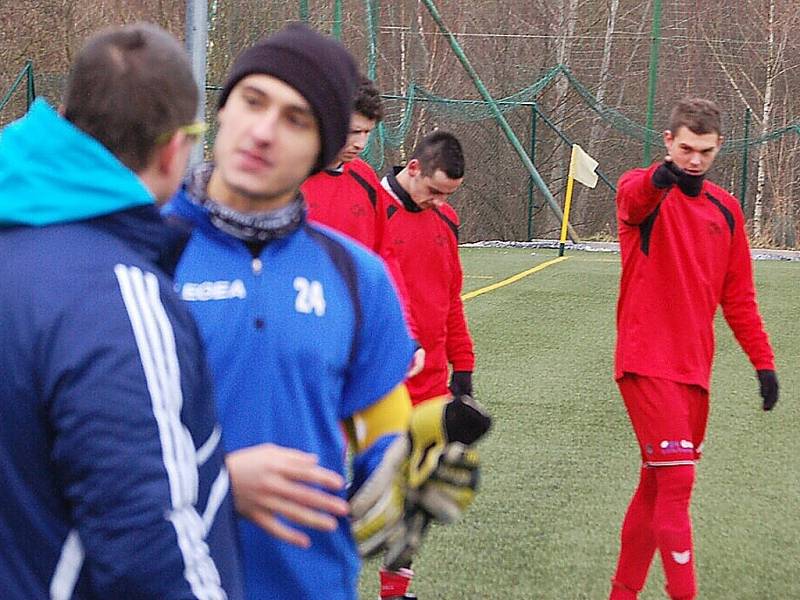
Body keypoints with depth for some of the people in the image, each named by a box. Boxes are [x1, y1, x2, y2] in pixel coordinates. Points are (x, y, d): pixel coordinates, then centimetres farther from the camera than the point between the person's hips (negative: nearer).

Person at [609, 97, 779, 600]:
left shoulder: (725, 209, 12)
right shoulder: (644, 192, -5)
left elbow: (738, 295, 17)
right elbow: (632, 197, -33)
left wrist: (763, 361, 12)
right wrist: (659, 178, -55)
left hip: (694, 369, 6)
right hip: (647, 364, -6)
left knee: (657, 484, 13)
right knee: (677, 480, -14)